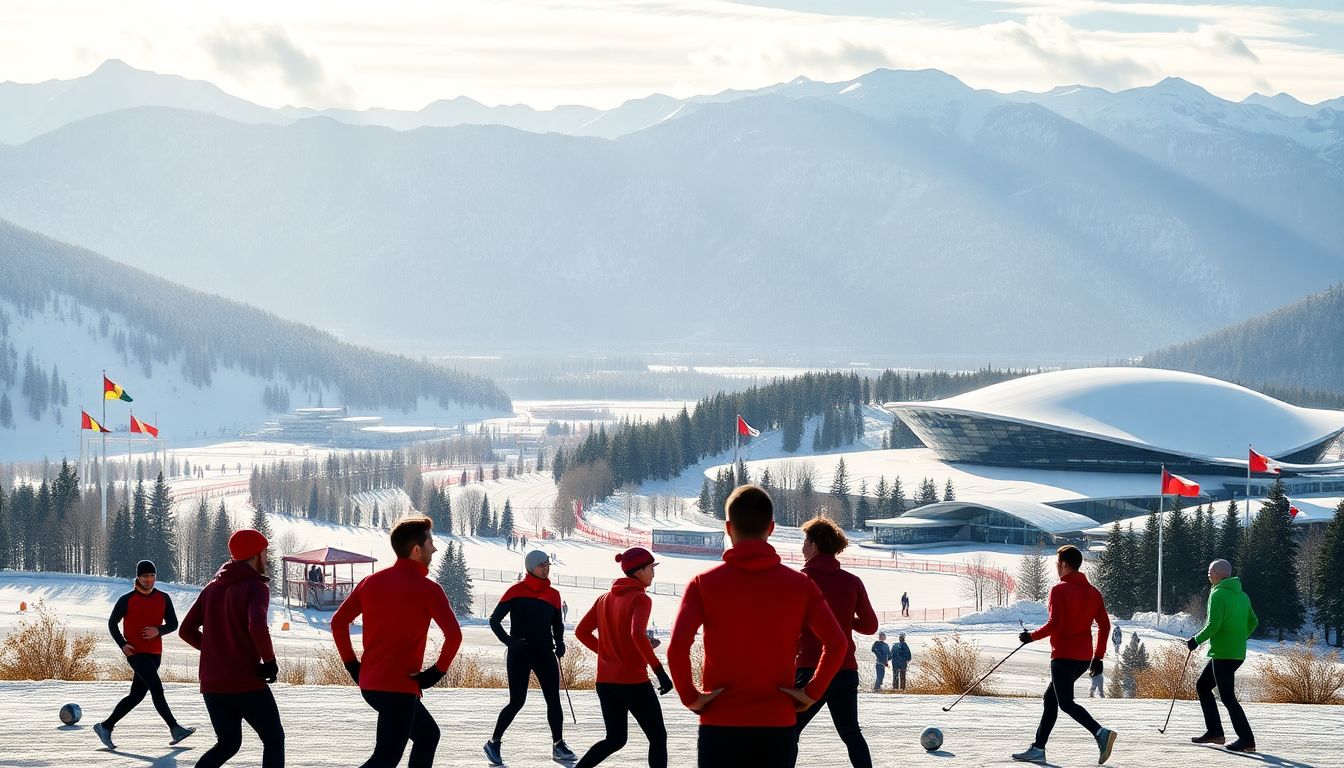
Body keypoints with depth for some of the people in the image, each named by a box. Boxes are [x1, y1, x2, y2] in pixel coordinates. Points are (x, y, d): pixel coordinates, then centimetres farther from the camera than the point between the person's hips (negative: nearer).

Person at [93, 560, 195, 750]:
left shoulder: (163, 598, 7)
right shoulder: (127, 600, -4)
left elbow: (173, 623, 9)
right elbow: (112, 623, 4)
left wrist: (158, 631, -13)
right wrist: (122, 644, -10)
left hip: (155, 654, 5)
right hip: (136, 653, -5)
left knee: (136, 695, 7)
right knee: (156, 687, -17)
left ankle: (105, 727, 17)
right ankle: (174, 728, -17)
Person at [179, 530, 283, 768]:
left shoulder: (212, 588, 11)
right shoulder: (256, 587, -11)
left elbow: (187, 630, 11)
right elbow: (258, 627, -28)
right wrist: (270, 661, -14)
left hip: (212, 685, 6)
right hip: (247, 683, -6)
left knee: (227, 744, 18)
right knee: (274, 739, 11)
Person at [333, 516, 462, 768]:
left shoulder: (371, 581, 8)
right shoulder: (428, 589, -11)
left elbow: (338, 622, 10)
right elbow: (453, 635, -22)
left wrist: (352, 665, 13)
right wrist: (437, 672, -10)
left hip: (370, 683, 8)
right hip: (400, 687, -8)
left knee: (428, 735, 24)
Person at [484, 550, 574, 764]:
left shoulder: (553, 594, 8)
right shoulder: (516, 591, -6)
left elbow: (557, 624, 21)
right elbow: (494, 620, -3)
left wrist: (559, 643, 2)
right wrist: (509, 641, -15)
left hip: (545, 654, 4)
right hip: (519, 655, -4)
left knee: (554, 699, -1)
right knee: (517, 702, -5)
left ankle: (558, 746, 6)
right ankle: (493, 743, 10)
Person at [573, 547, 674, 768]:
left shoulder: (605, 599, 10)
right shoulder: (640, 599, -12)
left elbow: (581, 631, 10)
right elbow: (637, 634, -27)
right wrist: (659, 671, -24)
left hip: (605, 681, 7)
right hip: (633, 681, -7)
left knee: (615, 739, 18)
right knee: (658, 737, 6)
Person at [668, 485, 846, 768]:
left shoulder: (704, 583, -3)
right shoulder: (800, 584, 2)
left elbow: (677, 646, -16)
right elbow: (836, 643, -7)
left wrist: (690, 697, -5)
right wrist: (812, 693, 1)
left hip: (719, 726, -1)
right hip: (778, 726, 1)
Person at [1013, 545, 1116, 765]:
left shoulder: (1059, 590, -10)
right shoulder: (1092, 592, 12)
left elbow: (1054, 624, -18)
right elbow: (1105, 626, 11)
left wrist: (1032, 636, -4)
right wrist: (1098, 657, 15)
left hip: (1064, 655, -8)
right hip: (1085, 656, 8)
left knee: (1066, 703, -8)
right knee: (1050, 698, 16)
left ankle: (1100, 733, -28)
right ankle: (1038, 748, 17)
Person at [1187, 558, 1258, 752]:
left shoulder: (1218, 595, -13)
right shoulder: (1242, 596, 13)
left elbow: (1214, 625, -20)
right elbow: (1253, 622, 16)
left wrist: (1197, 640, -7)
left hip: (1222, 654, -9)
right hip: (1237, 654, 9)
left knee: (1227, 697, -7)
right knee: (1202, 686, 19)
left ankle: (1247, 740, -11)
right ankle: (1214, 732, 16)